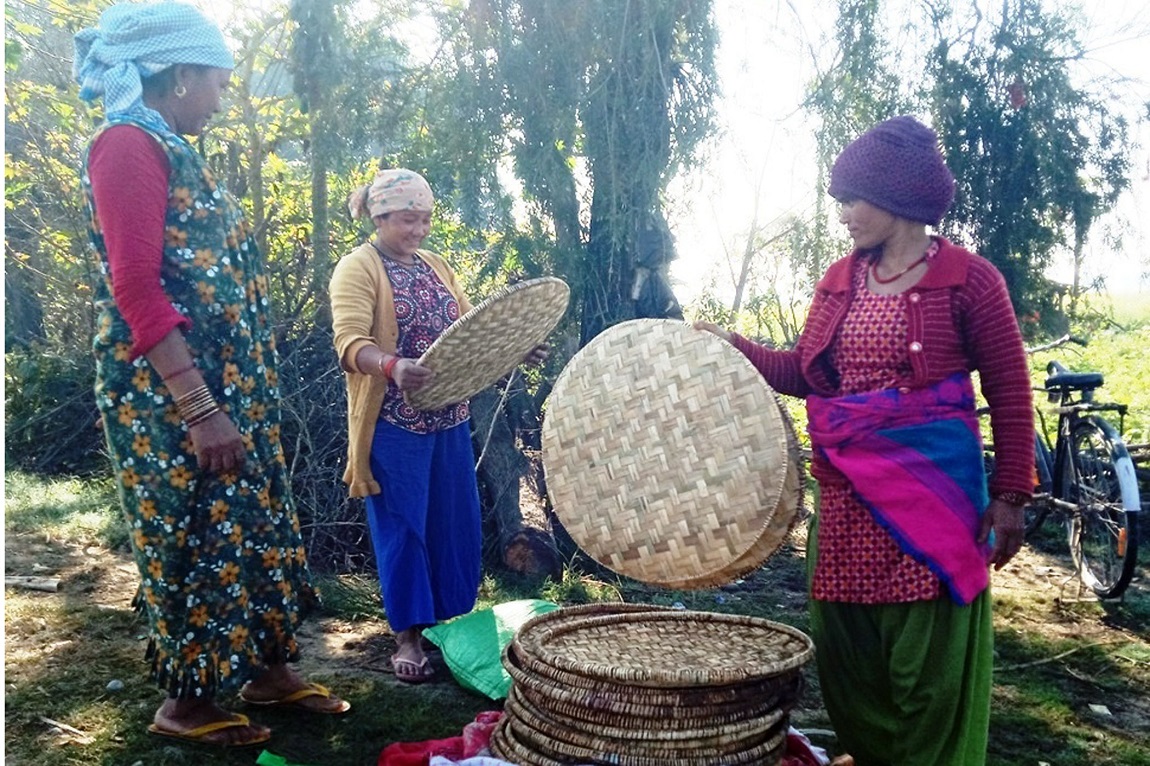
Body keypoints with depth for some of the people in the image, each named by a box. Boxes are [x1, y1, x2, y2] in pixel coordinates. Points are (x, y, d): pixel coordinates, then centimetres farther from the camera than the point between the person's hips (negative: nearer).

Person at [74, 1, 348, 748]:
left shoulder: (171, 151, 17)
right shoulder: (127, 144, -11)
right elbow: (137, 287, -20)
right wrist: (199, 408, -25)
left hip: (230, 380, 9)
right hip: (172, 389, -9)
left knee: (258, 524, 14)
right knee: (200, 534, 0)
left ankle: (271, 669, 27)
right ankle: (189, 701, 17)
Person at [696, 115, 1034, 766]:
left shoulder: (967, 279, -6)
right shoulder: (840, 281, 10)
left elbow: (1011, 397, -4)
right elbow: (805, 373, 12)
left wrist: (1009, 497, -7)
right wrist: (734, 347, 1)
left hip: (932, 489, -5)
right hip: (848, 490, 6)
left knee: (928, 650, 3)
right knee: (846, 641, 13)